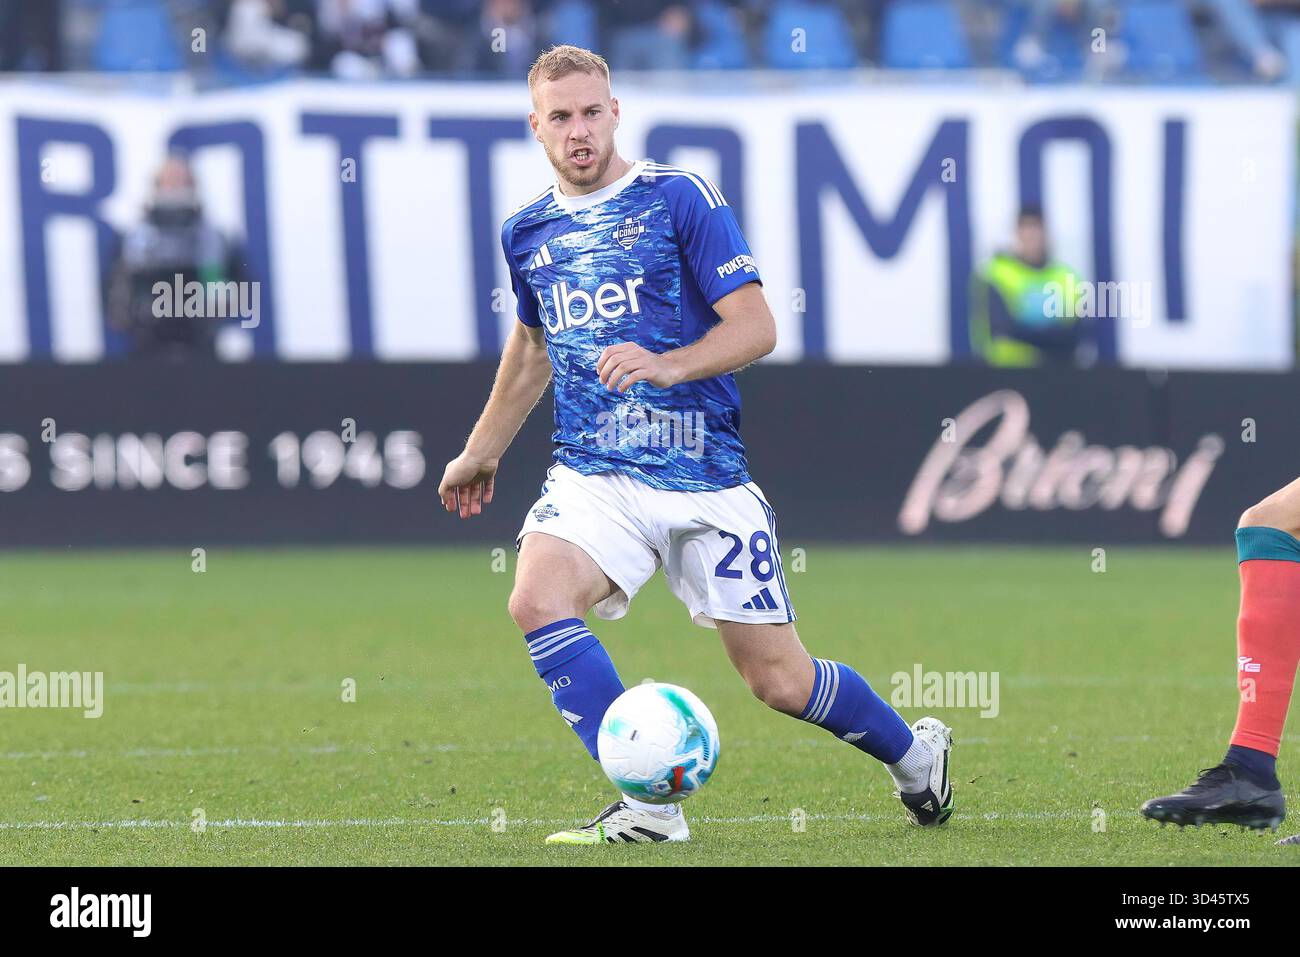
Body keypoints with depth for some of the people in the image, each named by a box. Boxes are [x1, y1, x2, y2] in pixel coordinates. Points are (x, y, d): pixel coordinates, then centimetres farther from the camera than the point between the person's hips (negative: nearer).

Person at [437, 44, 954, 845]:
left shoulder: (681, 199, -5)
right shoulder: (528, 232, 10)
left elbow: (756, 327, -10)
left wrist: (668, 365, -28)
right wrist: (482, 451, 37)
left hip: (704, 473, -4)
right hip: (592, 475, 4)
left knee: (780, 680, 0)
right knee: (537, 599, -28)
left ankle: (915, 754, 31)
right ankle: (649, 808, -26)